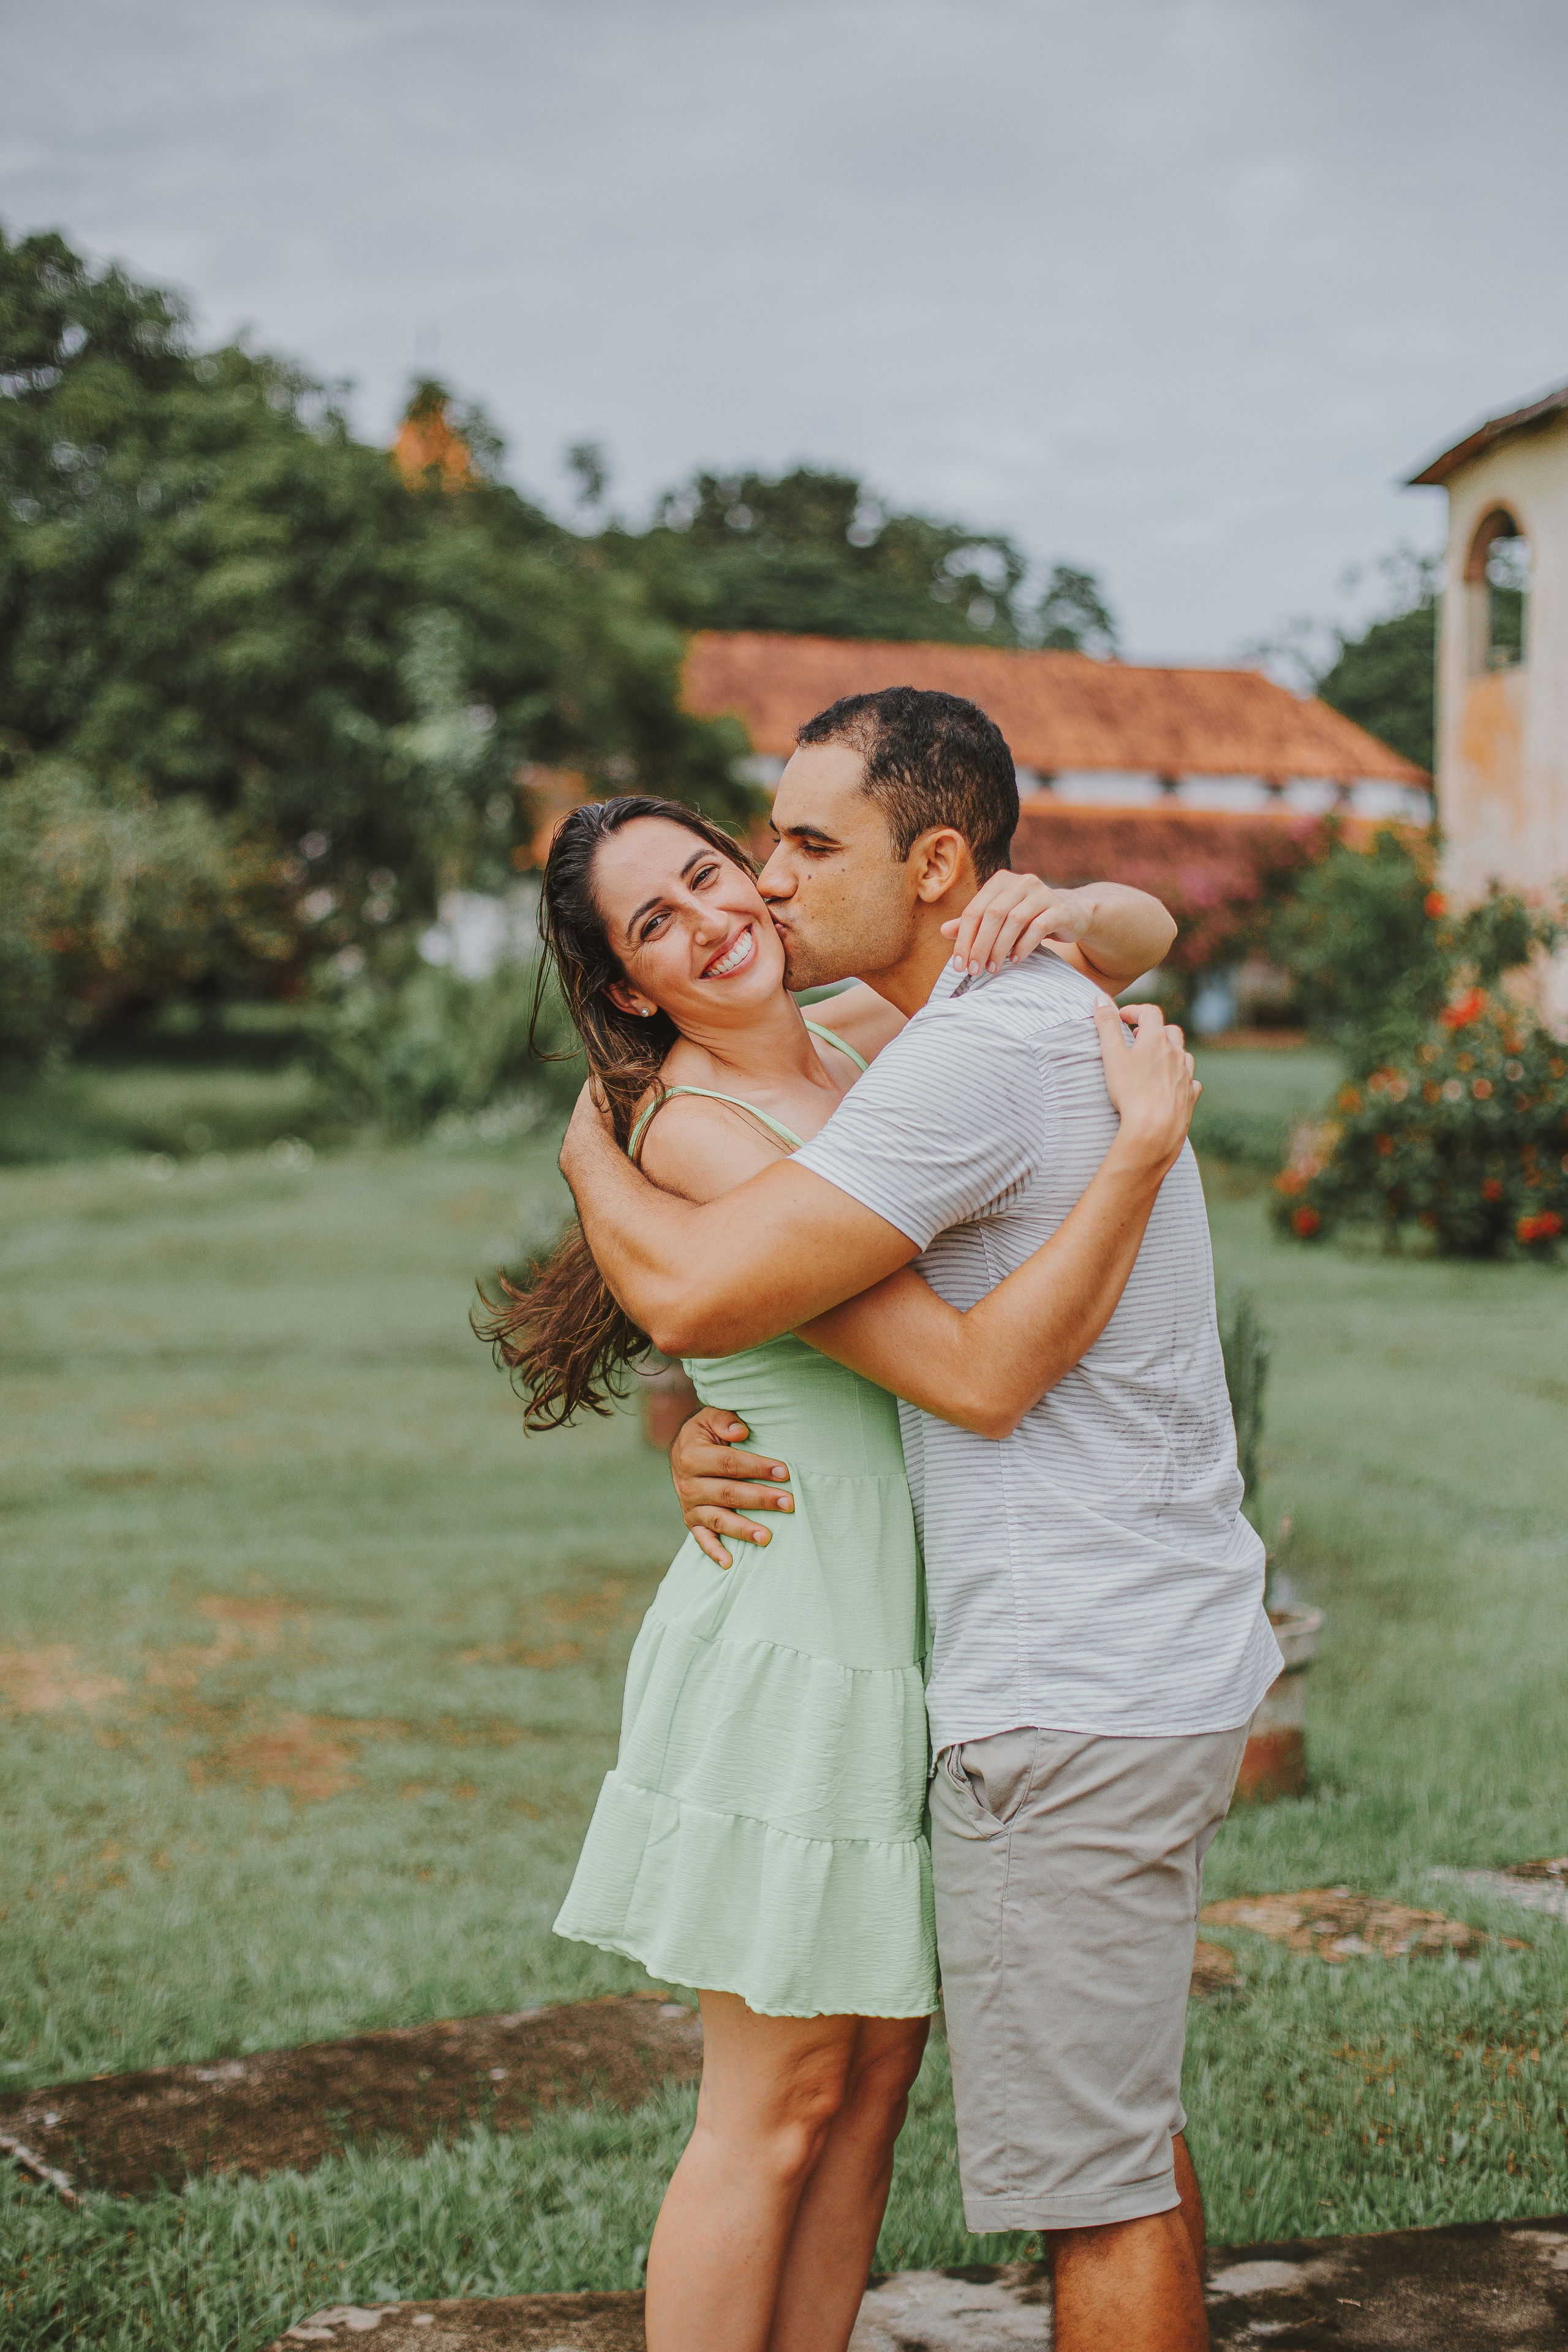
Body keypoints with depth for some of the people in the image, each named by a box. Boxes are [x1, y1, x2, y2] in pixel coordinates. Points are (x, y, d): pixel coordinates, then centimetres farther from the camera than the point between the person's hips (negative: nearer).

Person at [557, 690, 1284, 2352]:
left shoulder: (976, 1057, -20)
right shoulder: (1052, 1013, 13)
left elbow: (693, 1290, -25)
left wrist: (588, 1148, -3)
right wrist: (704, 1435, -1)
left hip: (1071, 1699, -10)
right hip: (1170, 1659, 10)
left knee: (1085, 2165, 1)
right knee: (1121, 2118, 22)